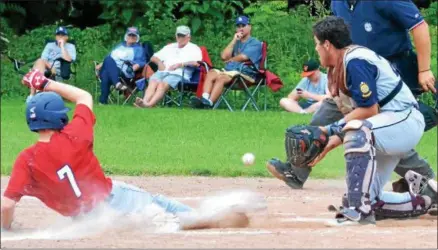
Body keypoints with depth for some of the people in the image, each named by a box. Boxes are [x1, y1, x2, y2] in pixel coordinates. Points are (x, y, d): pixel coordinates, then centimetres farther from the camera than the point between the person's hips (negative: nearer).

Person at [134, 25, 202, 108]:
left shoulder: (194, 48, 18)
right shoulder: (170, 47, 35)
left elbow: (196, 63, -1)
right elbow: (153, 57, 33)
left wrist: (180, 64, -9)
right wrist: (159, 62, 9)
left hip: (179, 74, -5)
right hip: (163, 72, 5)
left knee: (162, 84, -36)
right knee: (153, 82, -31)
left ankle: (149, 105, -59)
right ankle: (144, 102, -57)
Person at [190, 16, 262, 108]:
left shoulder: (255, 43, 8)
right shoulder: (236, 43, 29)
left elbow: (243, 57, -7)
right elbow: (224, 56, 12)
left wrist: (229, 60, 10)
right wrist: (234, 40, 8)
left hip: (246, 74, -6)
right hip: (228, 71, 6)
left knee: (221, 77, -33)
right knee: (211, 73, -24)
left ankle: (209, 103, -51)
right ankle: (204, 98, -45)